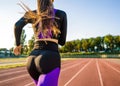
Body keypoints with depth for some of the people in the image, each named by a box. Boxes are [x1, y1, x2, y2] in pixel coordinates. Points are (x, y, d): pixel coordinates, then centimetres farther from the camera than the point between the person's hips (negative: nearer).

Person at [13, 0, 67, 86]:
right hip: (50, 60, -5)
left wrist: (18, 44, 12)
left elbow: (18, 26, -6)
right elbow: (62, 42, 11)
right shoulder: (61, 14, 9)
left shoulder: (32, 14, 14)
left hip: (32, 60, 5)